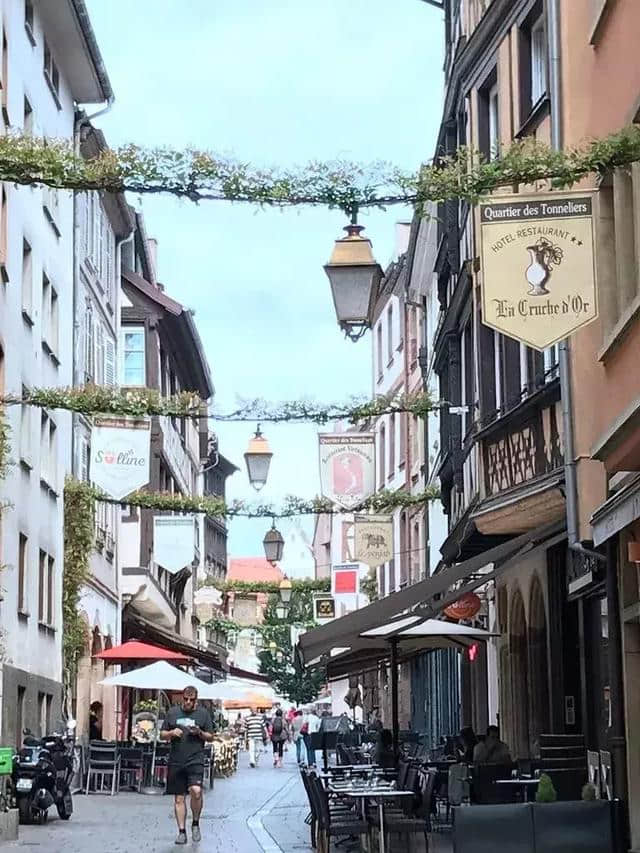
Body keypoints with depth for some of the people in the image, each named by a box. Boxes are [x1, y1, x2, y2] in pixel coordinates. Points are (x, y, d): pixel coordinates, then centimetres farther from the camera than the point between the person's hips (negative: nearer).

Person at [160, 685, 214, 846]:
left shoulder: (203, 713, 7)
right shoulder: (172, 712, 11)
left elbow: (210, 737, 10)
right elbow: (162, 736, 14)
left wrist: (200, 733, -9)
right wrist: (172, 733, -6)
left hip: (195, 760, -2)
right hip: (176, 762, 2)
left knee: (196, 791, -22)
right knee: (179, 798, 5)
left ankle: (195, 823, 1)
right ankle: (182, 832, 14)